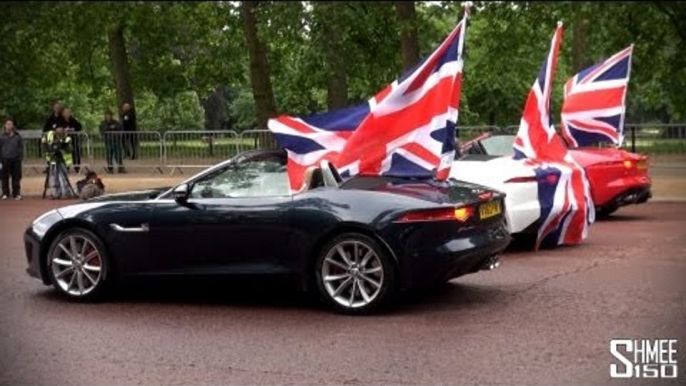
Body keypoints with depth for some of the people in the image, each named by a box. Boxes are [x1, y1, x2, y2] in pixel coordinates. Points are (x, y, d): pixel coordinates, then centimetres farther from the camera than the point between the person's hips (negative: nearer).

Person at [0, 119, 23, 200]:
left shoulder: (17, 136, 7)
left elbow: (21, 147, 10)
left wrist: (21, 157, 2)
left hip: (16, 159, 1)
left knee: (16, 177, 3)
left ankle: (16, 193, 10)